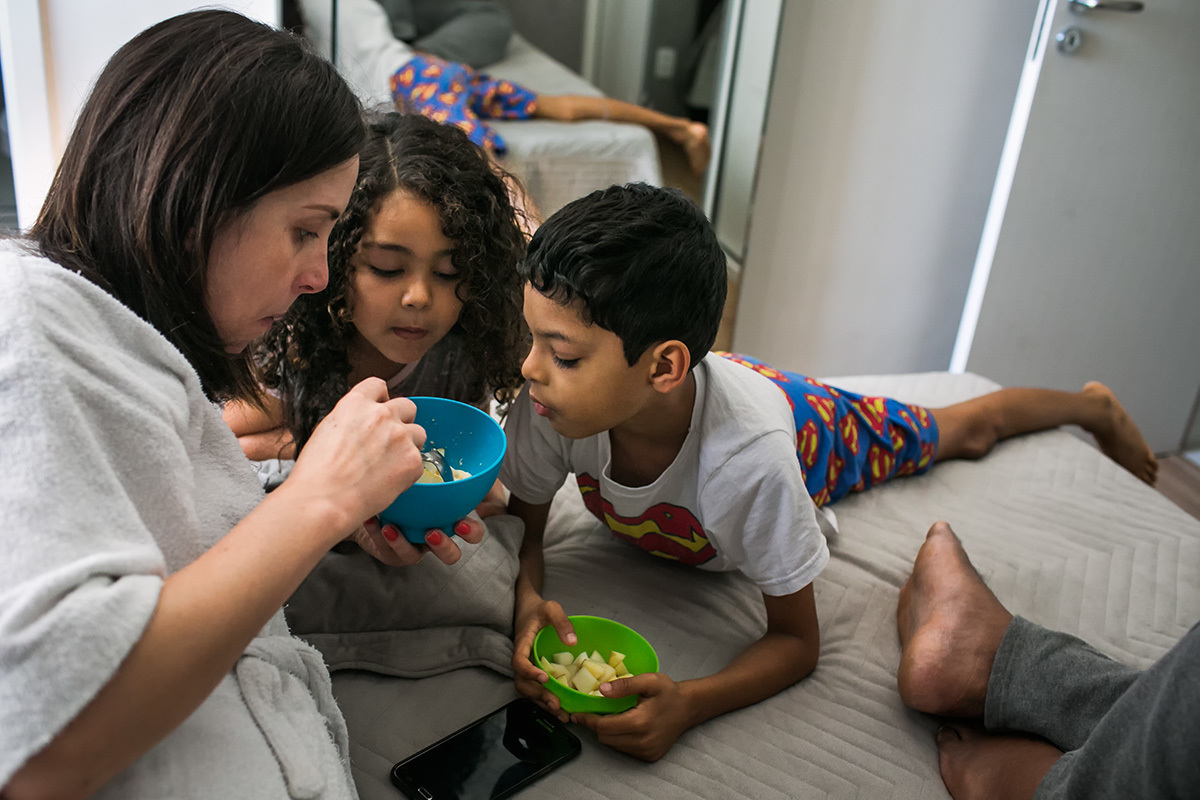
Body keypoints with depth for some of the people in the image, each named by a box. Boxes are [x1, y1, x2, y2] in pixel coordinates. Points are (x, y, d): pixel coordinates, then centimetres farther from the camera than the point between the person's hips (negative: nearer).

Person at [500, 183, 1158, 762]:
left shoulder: (751, 456, -47)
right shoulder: (555, 402, -39)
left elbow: (796, 641, -33)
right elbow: (520, 526, -22)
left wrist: (687, 705, -50)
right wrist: (529, 602, -44)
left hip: (807, 425, -1)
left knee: (964, 431, 26)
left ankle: (1094, 406, 54)